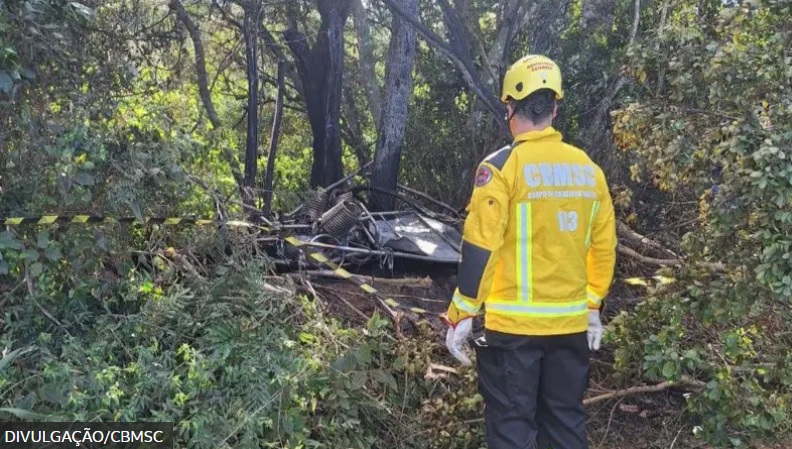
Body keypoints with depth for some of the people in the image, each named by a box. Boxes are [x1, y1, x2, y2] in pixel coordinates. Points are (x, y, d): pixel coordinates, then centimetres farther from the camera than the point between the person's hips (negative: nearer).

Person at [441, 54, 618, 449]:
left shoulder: (502, 166, -11)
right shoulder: (588, 169, 5)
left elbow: (479, 248, -14)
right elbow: (604, 247, 11)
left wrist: (460, 316, -7)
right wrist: (593, 306, 22)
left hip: (513, 325, -5)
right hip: (571, 323, 6)